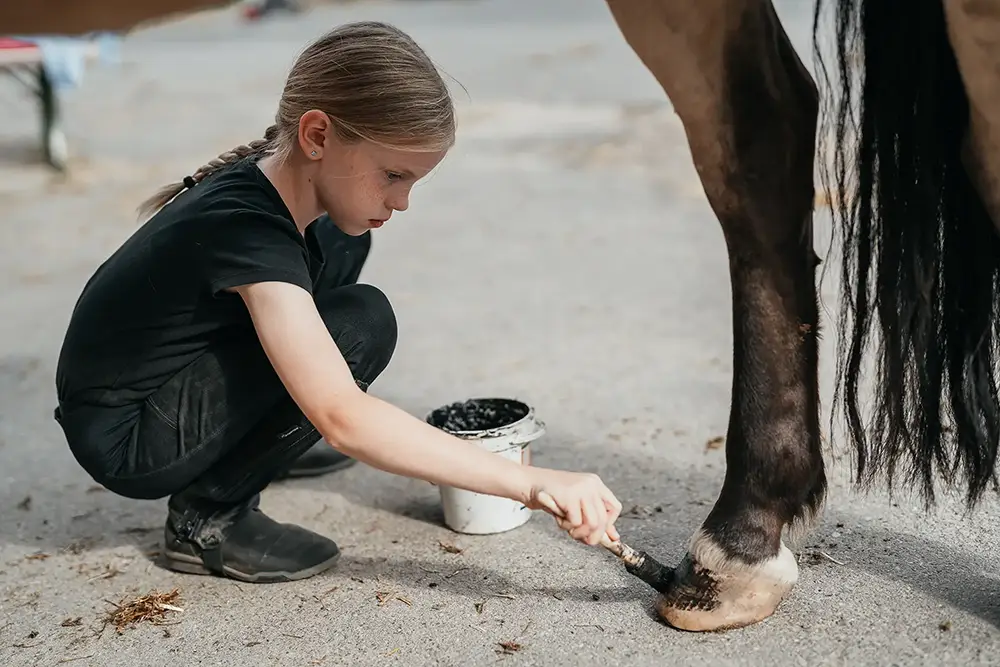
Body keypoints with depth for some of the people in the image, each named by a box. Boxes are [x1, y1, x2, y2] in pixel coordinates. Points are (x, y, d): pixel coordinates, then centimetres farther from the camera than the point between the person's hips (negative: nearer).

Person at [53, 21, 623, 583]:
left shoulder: (270, 176, -7)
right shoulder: (245, 227, -32)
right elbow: (343, 418, -39)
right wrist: (533, 485, -39)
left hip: (175, 381, 9)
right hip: (124, 441, -8)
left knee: (341, 243, 3)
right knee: (363, 325, -24)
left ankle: (272, 435, 14)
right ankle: (207, 517, -10)